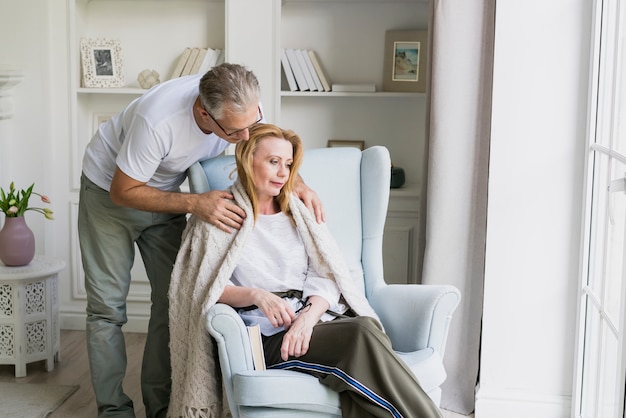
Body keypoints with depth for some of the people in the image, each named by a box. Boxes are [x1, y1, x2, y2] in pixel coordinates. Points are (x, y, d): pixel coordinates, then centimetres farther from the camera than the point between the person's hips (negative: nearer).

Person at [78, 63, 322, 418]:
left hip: (165, 193, 5)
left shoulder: (243, 107, -25)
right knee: (108, 307, -5)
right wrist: (195, 204, -37)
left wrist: (299, 184, -23)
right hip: (111, 190, -4)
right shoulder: (158, 120, -41)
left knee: (172, 300, -1)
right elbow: (123, 191, -28)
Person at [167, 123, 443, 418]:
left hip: (316, 318, 4)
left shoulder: (297, 214, 21)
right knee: (361, 337, -31)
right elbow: (206, 288, 0)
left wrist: (308, 318, -12)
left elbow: (326, 277, 9)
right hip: (268, 335, -4)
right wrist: (257, 295, -19)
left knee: (365, 328, -32)